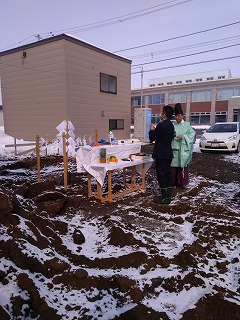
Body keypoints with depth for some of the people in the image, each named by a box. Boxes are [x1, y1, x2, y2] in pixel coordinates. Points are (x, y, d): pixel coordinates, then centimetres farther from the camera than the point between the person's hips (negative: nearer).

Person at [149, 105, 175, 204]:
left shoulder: (161, 125, -18)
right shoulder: (171, 125, 10)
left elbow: (152, 138, -12)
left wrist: (152, 130, 5)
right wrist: (155, 130, 14)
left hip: (161, 155, -9)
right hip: (168, 154, 9)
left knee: (161, 176, -2)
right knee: (167, 175, 15)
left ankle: (165, 198, 5)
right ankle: (167, 196, 24)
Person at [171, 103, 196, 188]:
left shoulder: (186, 125, 0)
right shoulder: (173, 125, 8)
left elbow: (192, 134, -6)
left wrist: (183, 136, -17)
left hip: (183, 150, -3)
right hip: (174, 149, 3)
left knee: (182, 166, 1)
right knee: (173, 166, 4)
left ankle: (182, 182, 13)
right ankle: (174, 181, 17)